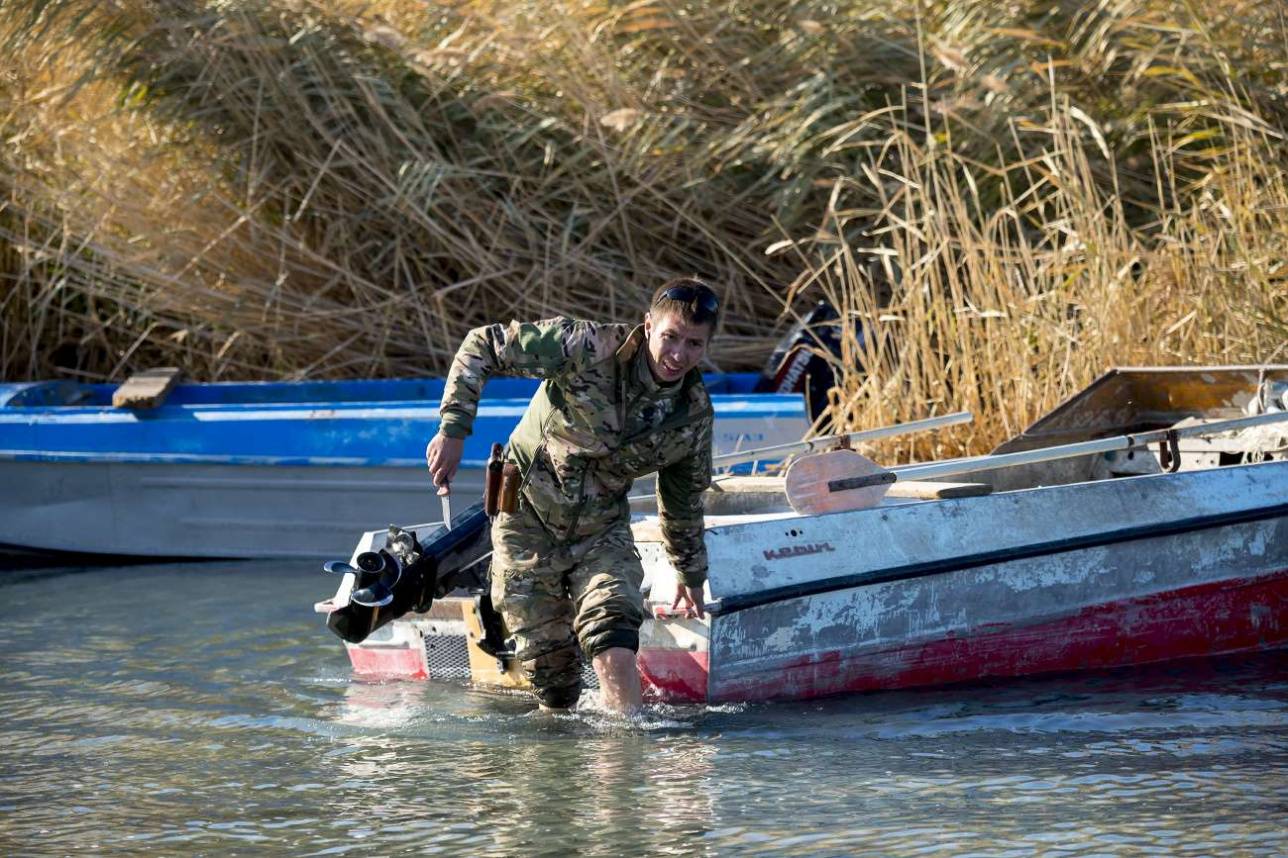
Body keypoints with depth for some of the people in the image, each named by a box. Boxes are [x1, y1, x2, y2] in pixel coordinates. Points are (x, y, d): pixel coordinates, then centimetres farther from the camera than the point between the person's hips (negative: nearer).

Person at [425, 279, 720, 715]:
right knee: (550, 673, -2)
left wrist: (691, 571, 25)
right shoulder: (588, 349, -23)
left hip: (602, 530, 2)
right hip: (529, 520, -2)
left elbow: (683, 496, 12)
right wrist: (453, 430, -23)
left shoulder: (694, 416, -7)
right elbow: (483, 345, -17)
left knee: (614, 642, -24)